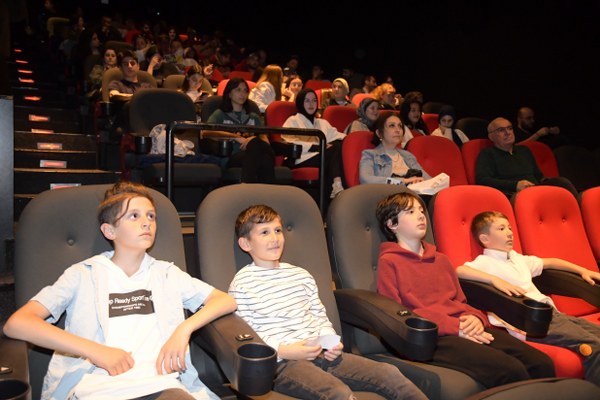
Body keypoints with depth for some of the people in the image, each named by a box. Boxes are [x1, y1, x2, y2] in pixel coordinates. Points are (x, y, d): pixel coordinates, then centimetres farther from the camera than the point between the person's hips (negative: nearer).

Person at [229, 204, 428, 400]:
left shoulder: (301, 275, 18)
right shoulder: (242, 284, 0)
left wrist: (330, 341, 3)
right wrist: (284, 351, -16)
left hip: (320, 353, 6)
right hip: (280, 363, -6)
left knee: (389, 372, -10)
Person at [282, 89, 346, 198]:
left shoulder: (323, 123, 33)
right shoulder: (292, 121, 15)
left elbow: (336, 136, 16)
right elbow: (292, 145, -4)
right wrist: (317, 146, -15)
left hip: (323, 156, 5)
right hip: (302, 160, -5)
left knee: (339, 145, -29)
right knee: (334, 150, -29)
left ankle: (337, 186, -43)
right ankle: (337, 186, -37)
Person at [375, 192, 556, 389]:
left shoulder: (441, 260, 27)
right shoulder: (388, 262, 4)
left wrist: (476, 318, 1)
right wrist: (454, 326, -13)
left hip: (466, 330, 7)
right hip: (432, 337, -7)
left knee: (542, 364, -12)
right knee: (511, 371, -26)